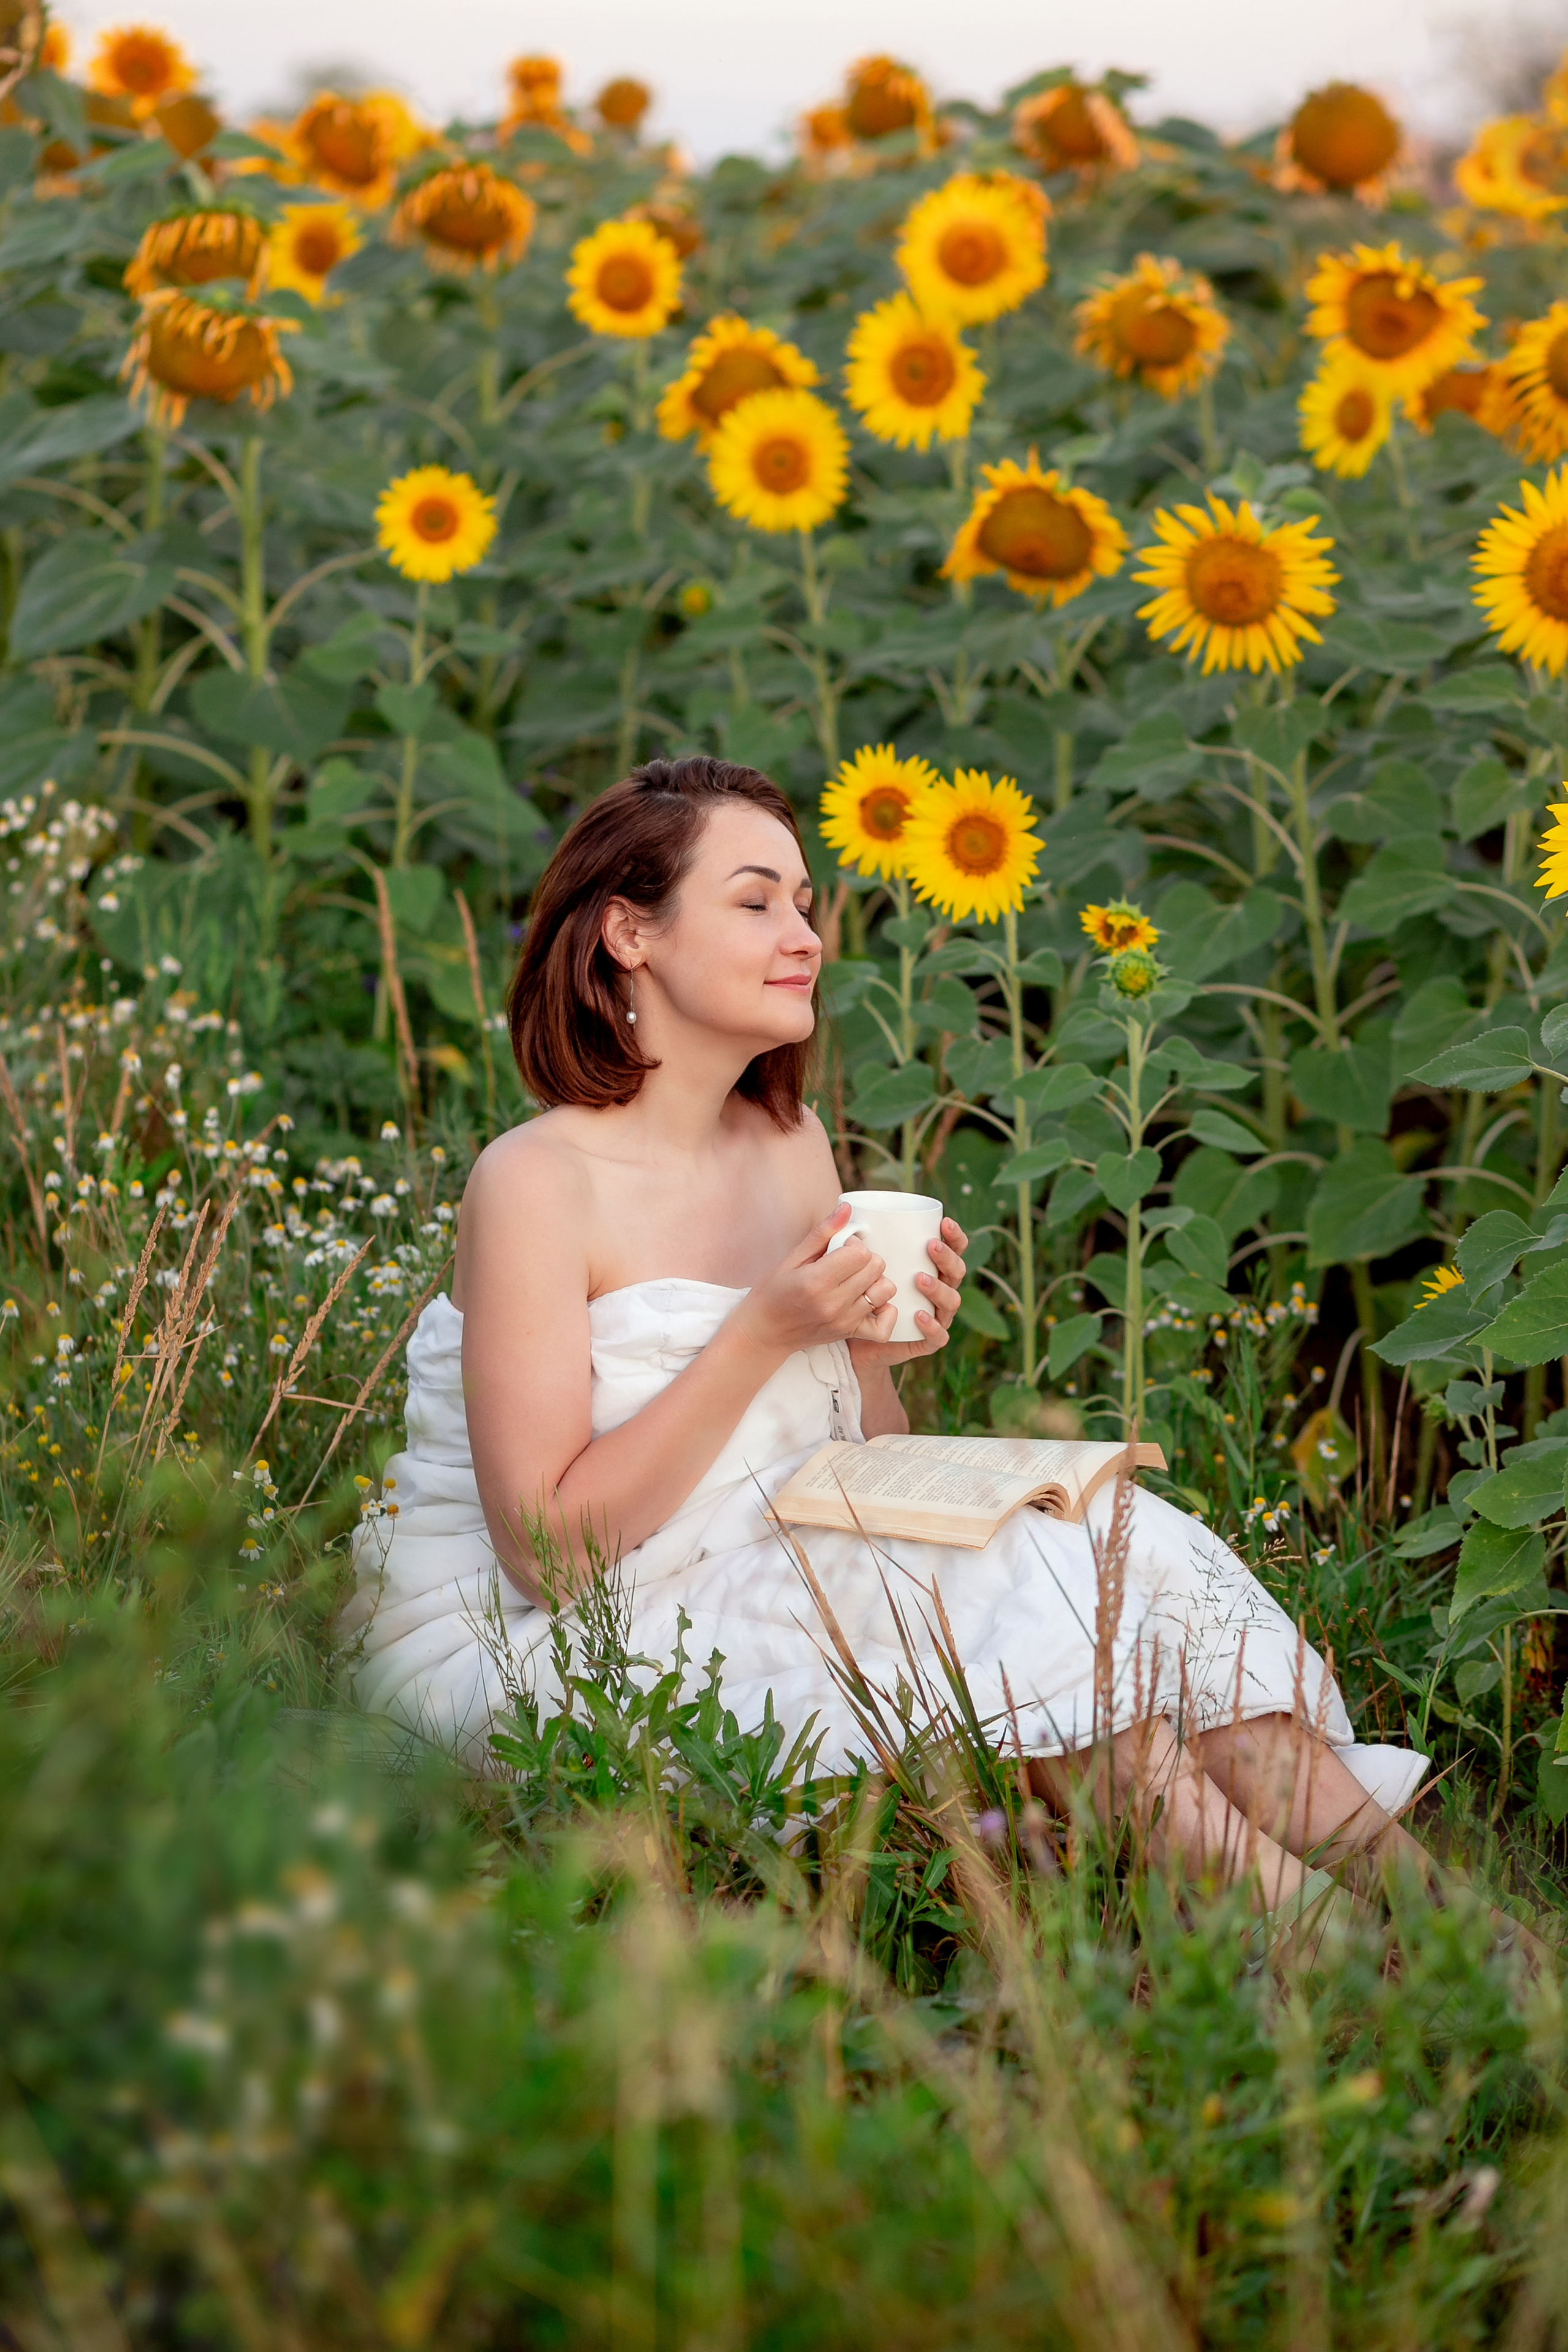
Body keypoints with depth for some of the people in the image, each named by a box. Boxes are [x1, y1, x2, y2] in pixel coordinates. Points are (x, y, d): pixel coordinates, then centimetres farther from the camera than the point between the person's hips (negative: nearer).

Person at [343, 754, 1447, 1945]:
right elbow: (545, 1550, -20)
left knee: (1095, 1541, -13)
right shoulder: (537, 1181, -15)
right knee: (1009, 1592, -24)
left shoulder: (793, 1143, 7)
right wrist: (765, 1335, -22)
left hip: (758, 1600, 7)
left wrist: (879, 1358, -8)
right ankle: (1287, 1912, -17)